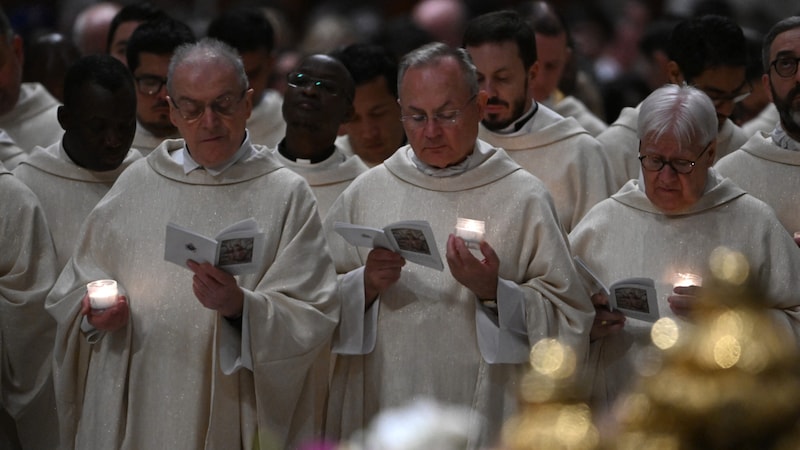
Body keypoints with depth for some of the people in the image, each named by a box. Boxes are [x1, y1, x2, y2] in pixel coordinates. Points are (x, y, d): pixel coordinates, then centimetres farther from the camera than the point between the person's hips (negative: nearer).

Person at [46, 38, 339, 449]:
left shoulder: (286, 194, -3)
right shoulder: (135, 183, 6)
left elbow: (311, 320, -10)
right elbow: (76, 287, 11)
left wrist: (240, 307, -27)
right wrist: (94, 314, -10)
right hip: (132, 414, 3)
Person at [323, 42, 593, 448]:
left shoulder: (523, 198, -1)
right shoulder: (366, 193, 6)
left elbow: (568, 323, -6)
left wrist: (494, 292, -19)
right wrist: (364, 284, -13)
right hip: (379, 414, 2)